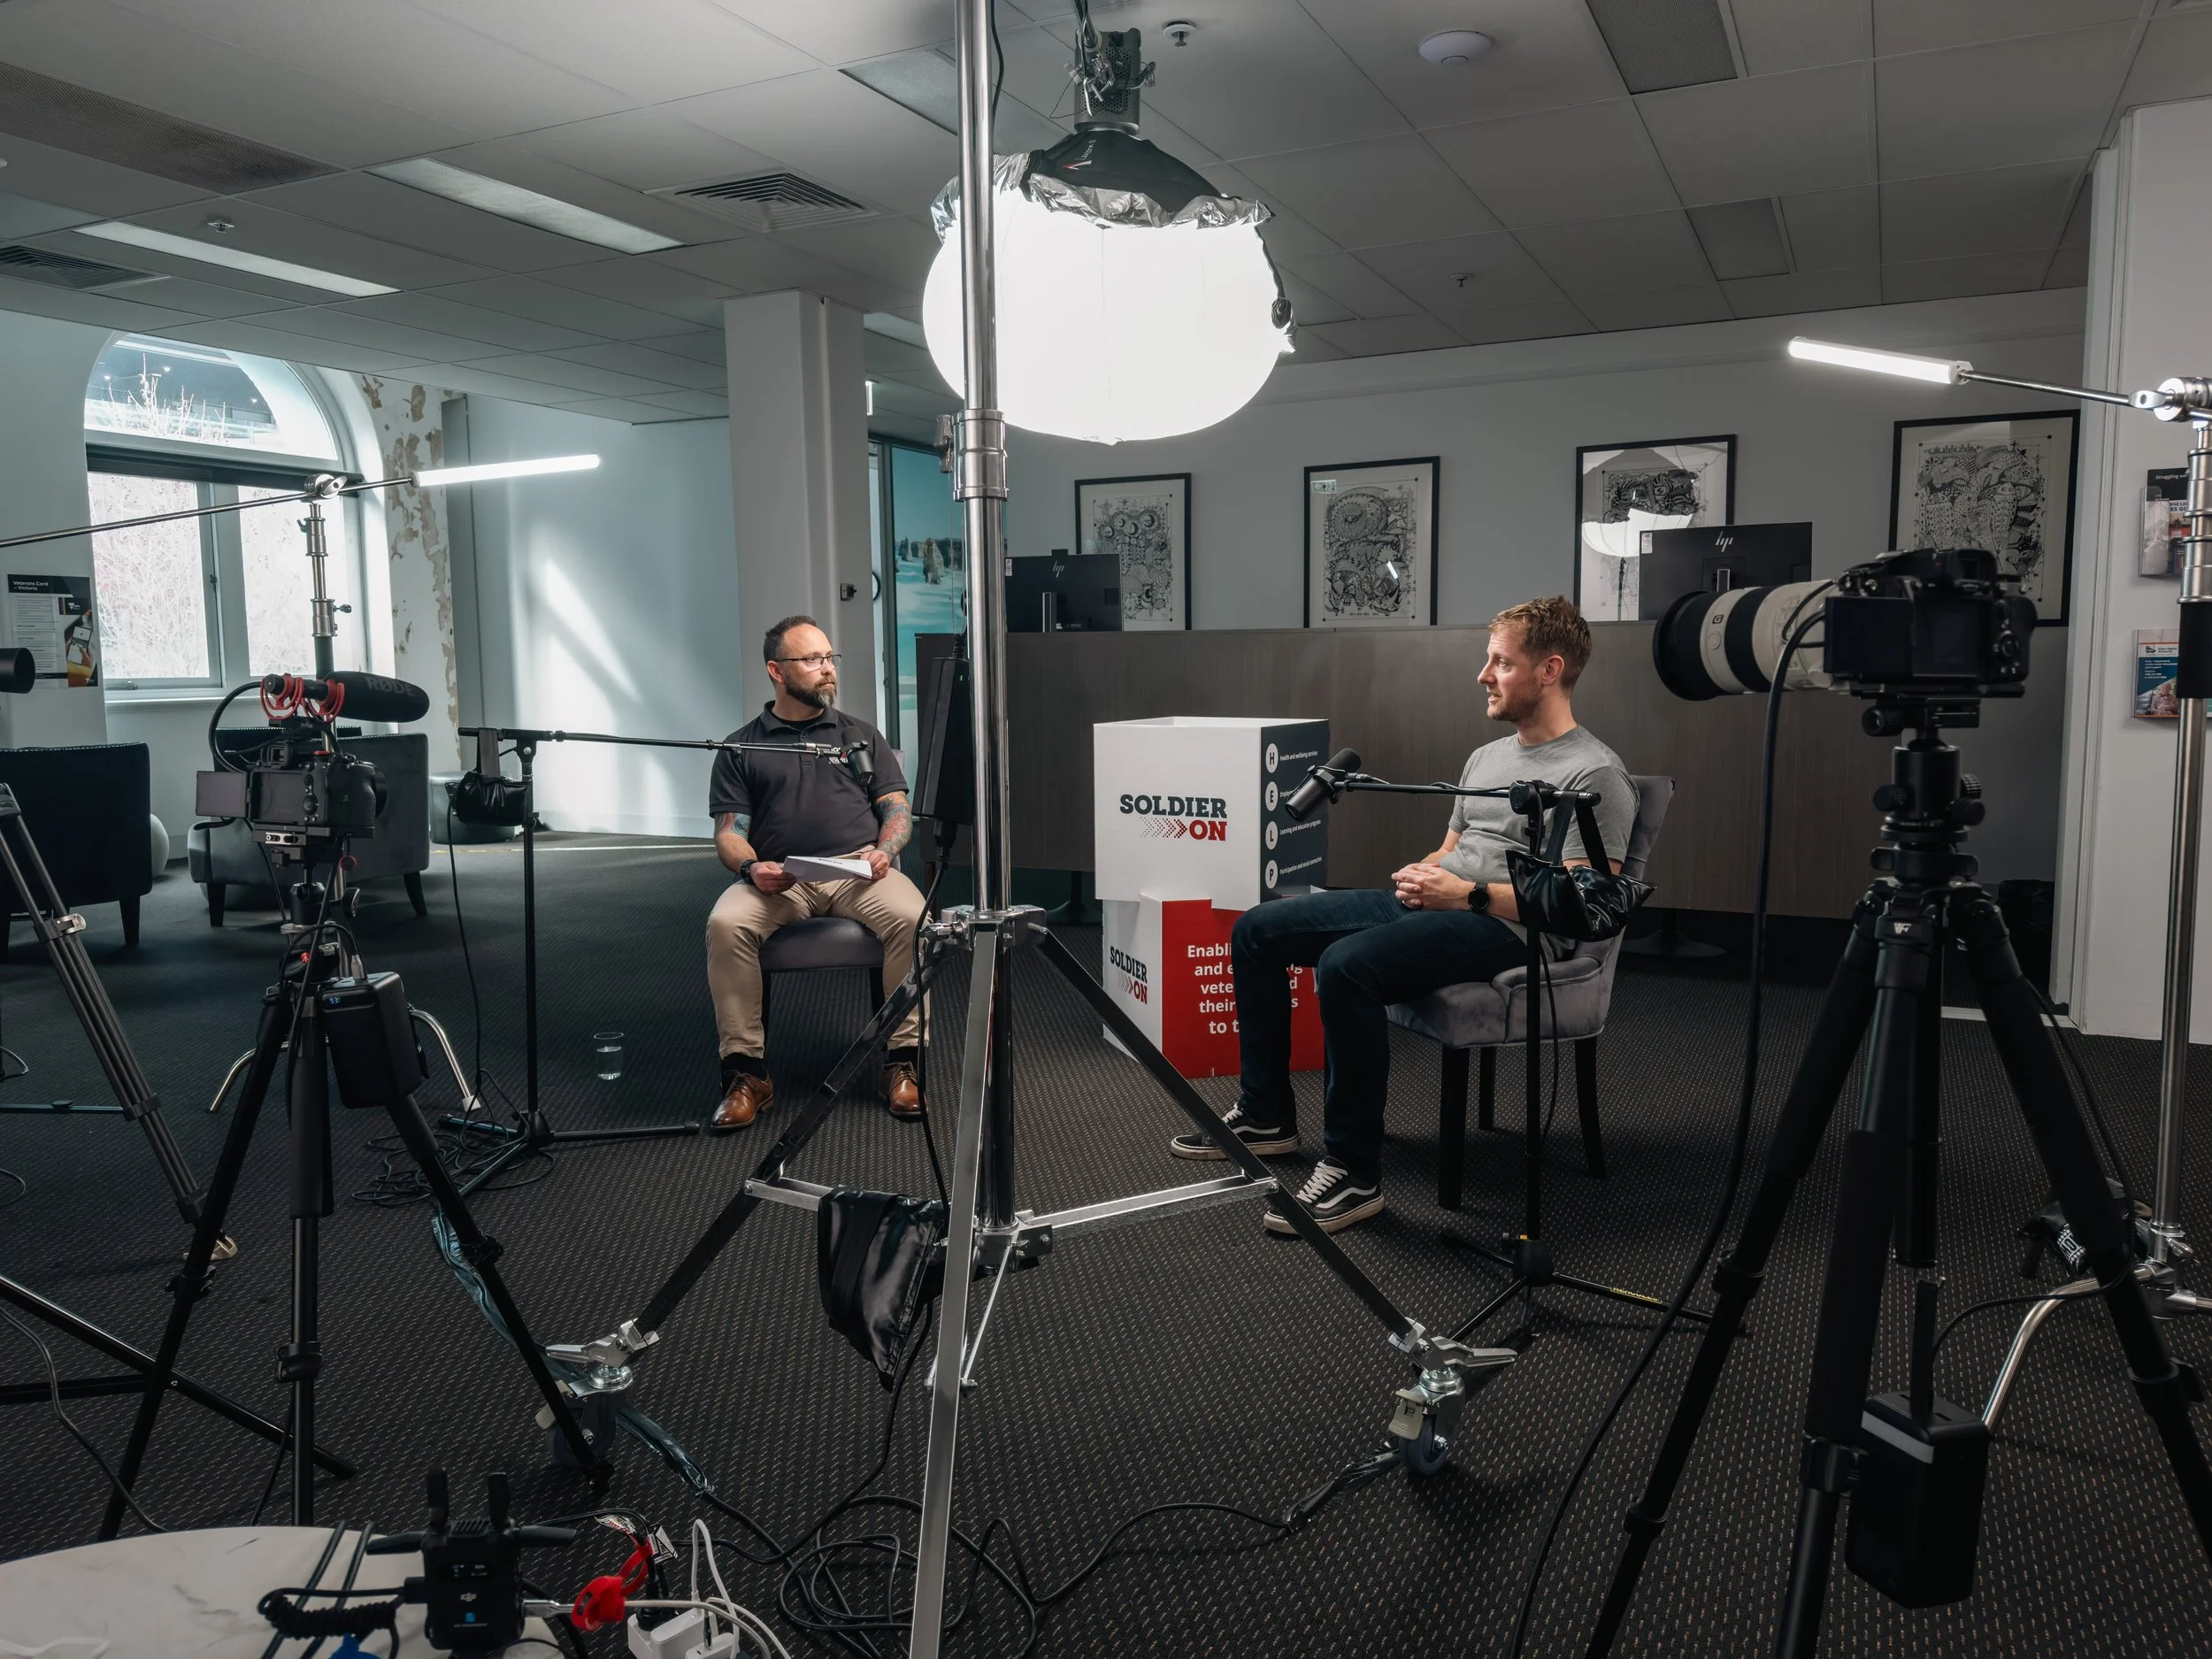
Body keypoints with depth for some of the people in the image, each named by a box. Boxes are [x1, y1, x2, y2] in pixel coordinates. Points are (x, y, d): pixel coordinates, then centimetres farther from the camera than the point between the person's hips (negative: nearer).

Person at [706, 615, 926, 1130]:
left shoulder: (861, 735, 21)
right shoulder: (741, 747, 16)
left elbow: (897, 808, 14)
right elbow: (729, 832, 8)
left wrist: (884, 851, -8)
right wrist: (750, 867, -14)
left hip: (858, 869, 1)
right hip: (776, 879, 0)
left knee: (911, 917, -31)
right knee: (725, 924, -32)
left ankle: (902, 1061, -17)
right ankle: (746, 1072, -19)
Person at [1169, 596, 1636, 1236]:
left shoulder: (1594, 774, -7)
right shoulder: (1487, 757, 22)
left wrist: (1467, 894, -17)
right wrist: (1422, 874, 4)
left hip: (1502, 928, -9)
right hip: (1429, 903, 9)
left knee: (1346, 964, -36)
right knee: (1256, 931, 3)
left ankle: (1354, 1172, -24)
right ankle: (1266, 1116, 12)